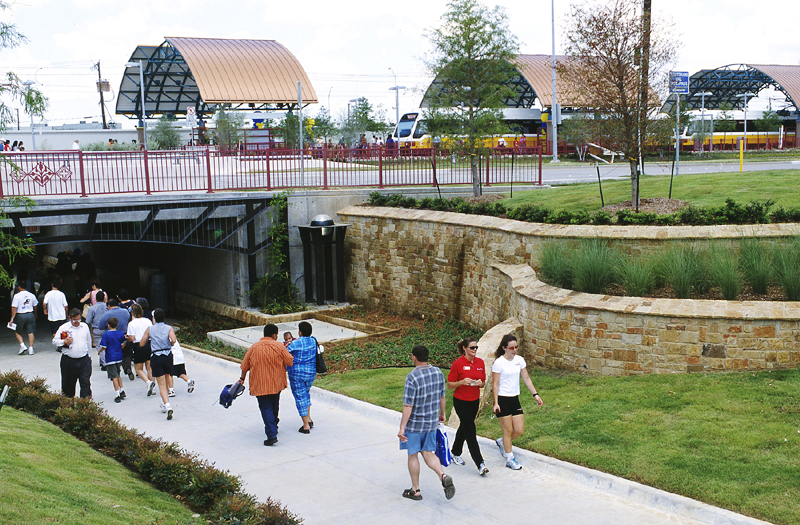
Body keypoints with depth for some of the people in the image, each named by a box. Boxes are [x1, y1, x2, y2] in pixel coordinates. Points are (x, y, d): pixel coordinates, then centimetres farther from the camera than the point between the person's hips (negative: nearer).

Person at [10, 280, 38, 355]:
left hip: (20, 315, -3)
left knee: (17, 332, 13)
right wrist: (35, 315, 29)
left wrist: (12, 318, -10)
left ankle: (22, 345, -2)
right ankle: (31, 348, 4)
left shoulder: (17, 296, -10)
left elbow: (14, 308, -13)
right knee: (30, 332, 6)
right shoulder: (32, 295, 3)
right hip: (30, 314, 3)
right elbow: (35, 306, 13)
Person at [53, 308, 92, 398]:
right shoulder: (64, 328, -1)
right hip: (69, 360, -1)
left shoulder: (85, 326, 9)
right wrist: (64, 342, -19)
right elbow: (55, 341, -1)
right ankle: (68, 398, 27)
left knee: (86, 381, -6)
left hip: (84, 360, 2)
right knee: (69, 383, 9)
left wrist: (89, 355, 24)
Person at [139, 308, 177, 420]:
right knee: (165, 382, 21)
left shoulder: (150, 329, 3)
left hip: (156, 357, -2)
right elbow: (173, 340, -14)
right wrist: (170, 345, 7)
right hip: (168, 355, 2)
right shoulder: (169, 328, 3)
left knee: (162, 385, -5)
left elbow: (141, 343, 6)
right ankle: (164, 405, 30)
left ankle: (167, 405, -24)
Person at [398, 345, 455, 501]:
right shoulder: (438, 373, -1)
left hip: (414, 424, -6)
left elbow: (408, 405, -21)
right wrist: (442, 414, 27)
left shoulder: (412, 377, -22)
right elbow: (442, 397, 11)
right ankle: (443, 476, -7)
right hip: (431, 423, 6)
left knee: (413, 455, 9)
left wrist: (402, 427, -16)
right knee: (428, 453, 16)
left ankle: (415, 490, 19)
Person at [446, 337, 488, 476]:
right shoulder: (458, 363, -14)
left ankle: (455, 454, 40)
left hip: (474, 401, 6)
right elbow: (449, 385, -9)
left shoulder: (480, 362, 2)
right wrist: (462, 382, -25)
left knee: (464, 428, 19)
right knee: (470, 431, -8)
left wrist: (480, 383, -12)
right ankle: (480, 464, -9)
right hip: (461, 401, -6)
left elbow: (483, 383, 11)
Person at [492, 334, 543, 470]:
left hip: (514, 399, 6)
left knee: (519, 430, 4)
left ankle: (502, 442, 31)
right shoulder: (499, 363, -12)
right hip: (502, 399, -6)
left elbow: (526, 379, 13)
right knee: (508, 430, 0)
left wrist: (535, 394, 9)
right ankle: (509, 459, 14)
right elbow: (495, 384, -11)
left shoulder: (519, 360, 5)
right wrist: (496, 403, -15)